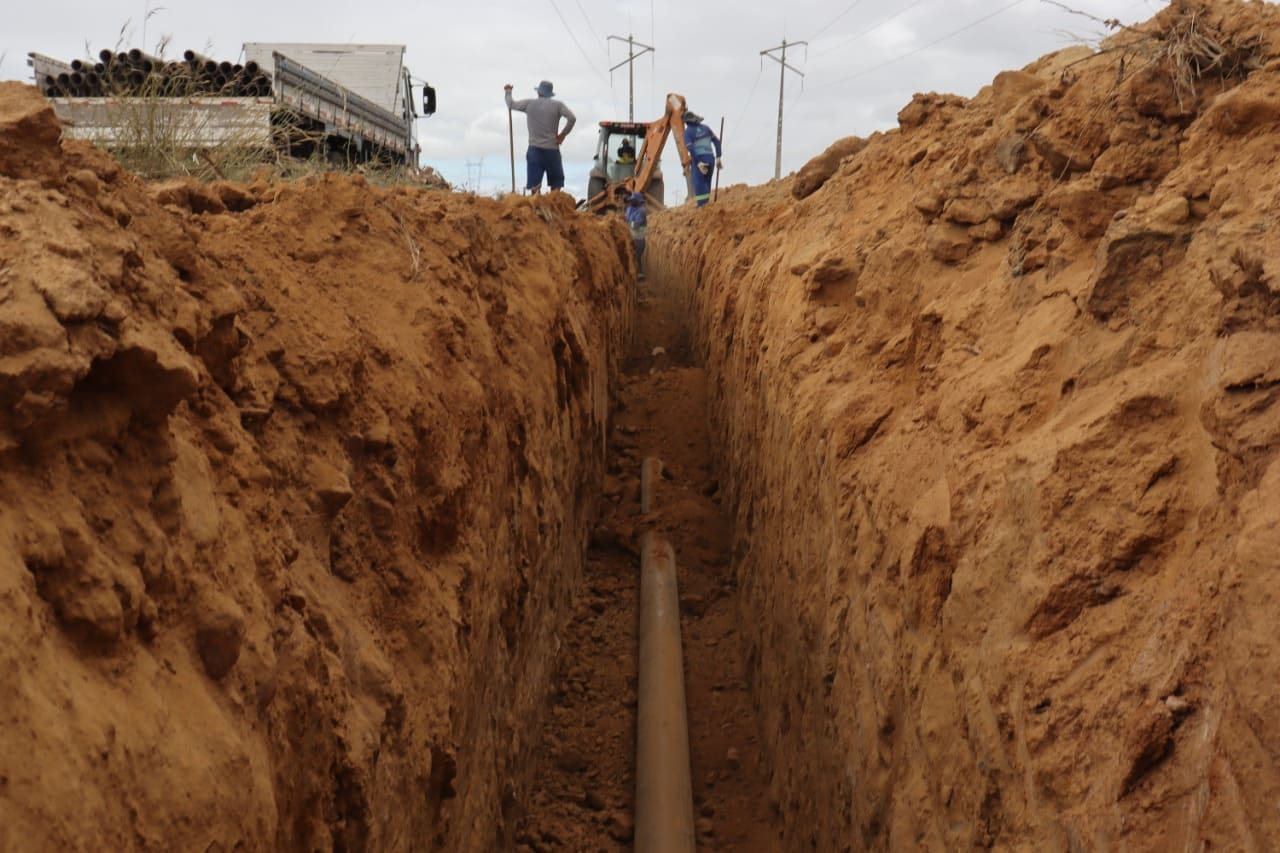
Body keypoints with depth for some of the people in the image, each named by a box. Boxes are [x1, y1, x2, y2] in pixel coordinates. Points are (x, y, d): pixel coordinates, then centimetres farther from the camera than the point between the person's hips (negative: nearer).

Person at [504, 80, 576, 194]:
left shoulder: (529, 103, 4)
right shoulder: (557, 105, -1)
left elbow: (511, 104, 15)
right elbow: (572, 118, -12)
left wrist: (508, 91, 34)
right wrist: (563, 134, -1)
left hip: (534, 149, 1)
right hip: (552, 149, -1)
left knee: (534, 185, -3)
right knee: (556, 185, 6)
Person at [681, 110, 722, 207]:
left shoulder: (687, 132, -5)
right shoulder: (705, 128, 11)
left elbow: (690, 148, -18)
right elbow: (716, 141, 7)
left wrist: (698, 163, -20)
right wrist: (718, 157, 7)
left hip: (698, 161, -5)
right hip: (710, 159, 5)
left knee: (699, 186, -3)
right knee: (706, 184, 16)